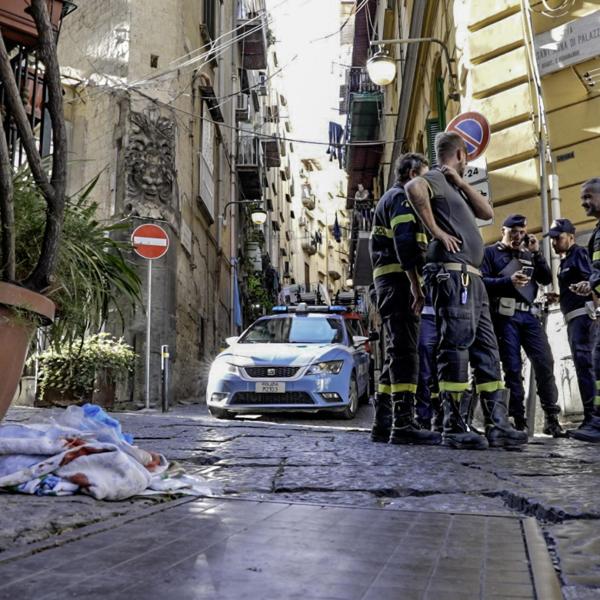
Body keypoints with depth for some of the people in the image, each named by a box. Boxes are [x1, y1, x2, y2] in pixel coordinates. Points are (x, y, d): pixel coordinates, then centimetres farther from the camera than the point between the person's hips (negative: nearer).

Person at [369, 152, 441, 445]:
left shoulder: (387, 199, 29)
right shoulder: (401, 197, -3)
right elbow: (404, 242, -18)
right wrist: (415, 284, -24)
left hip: (386, 280, 10)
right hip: (399, 280, -10)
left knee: (396, 352, 10)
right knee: (405, 351, -15)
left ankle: (383, 424, 11)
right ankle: (404, 424, -20)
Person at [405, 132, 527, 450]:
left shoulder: (453, 187, 27)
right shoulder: (435, 179, -1)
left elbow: (487, 212, 20)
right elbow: (414, 187, -25)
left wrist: (460, 181, 13)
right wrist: (435, 229, -18)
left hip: (472, 277, 10)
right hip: (453, 273, -10)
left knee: (486, 349, 7)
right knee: (457, 344, -13)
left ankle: (497, 424, 8)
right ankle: (453, 427, -11)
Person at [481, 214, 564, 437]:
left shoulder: (528, 255, 25)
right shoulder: (491, 252, 10)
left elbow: (546, 280, 12)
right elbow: (482, 281, -4)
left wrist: (536, 253, 3)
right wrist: (509, 281, -17)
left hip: (529, 315, 4)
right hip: (505, 316, -4)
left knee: (545, 362, -6)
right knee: (513, 367, -4)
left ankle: (551, 417, -1)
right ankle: (519, 421, -1)